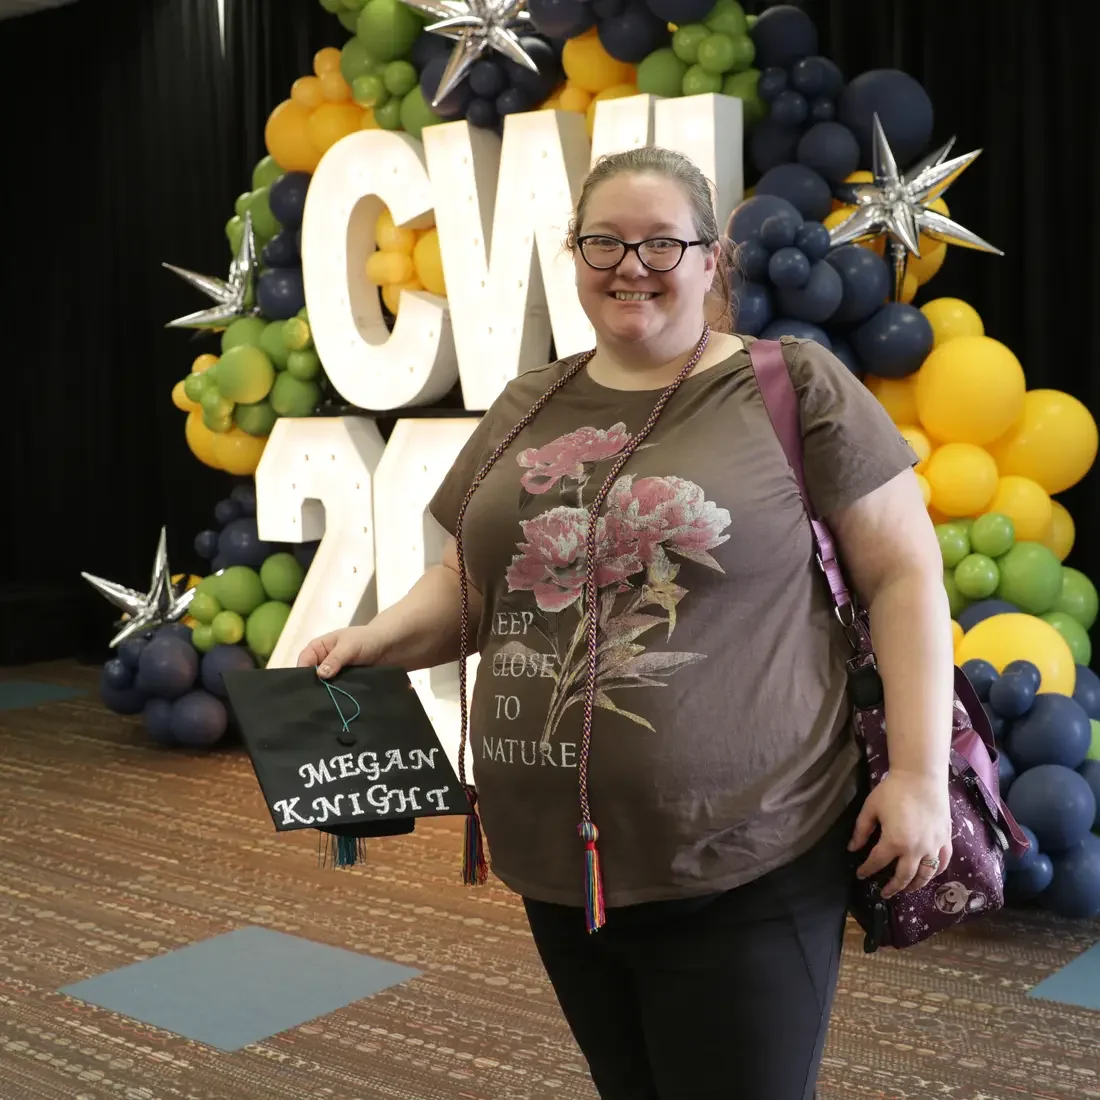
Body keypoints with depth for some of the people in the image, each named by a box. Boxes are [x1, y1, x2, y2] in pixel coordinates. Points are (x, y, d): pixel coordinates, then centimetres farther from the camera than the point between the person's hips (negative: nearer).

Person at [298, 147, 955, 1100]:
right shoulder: (526, 409, 11)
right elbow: (472, 583, 17)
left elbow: (904, 573, -5)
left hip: (746, 870, -5)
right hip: (558, 868, 5)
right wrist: (379, 637, -2)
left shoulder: (794, 387, -5)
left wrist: (920, 774, -11)